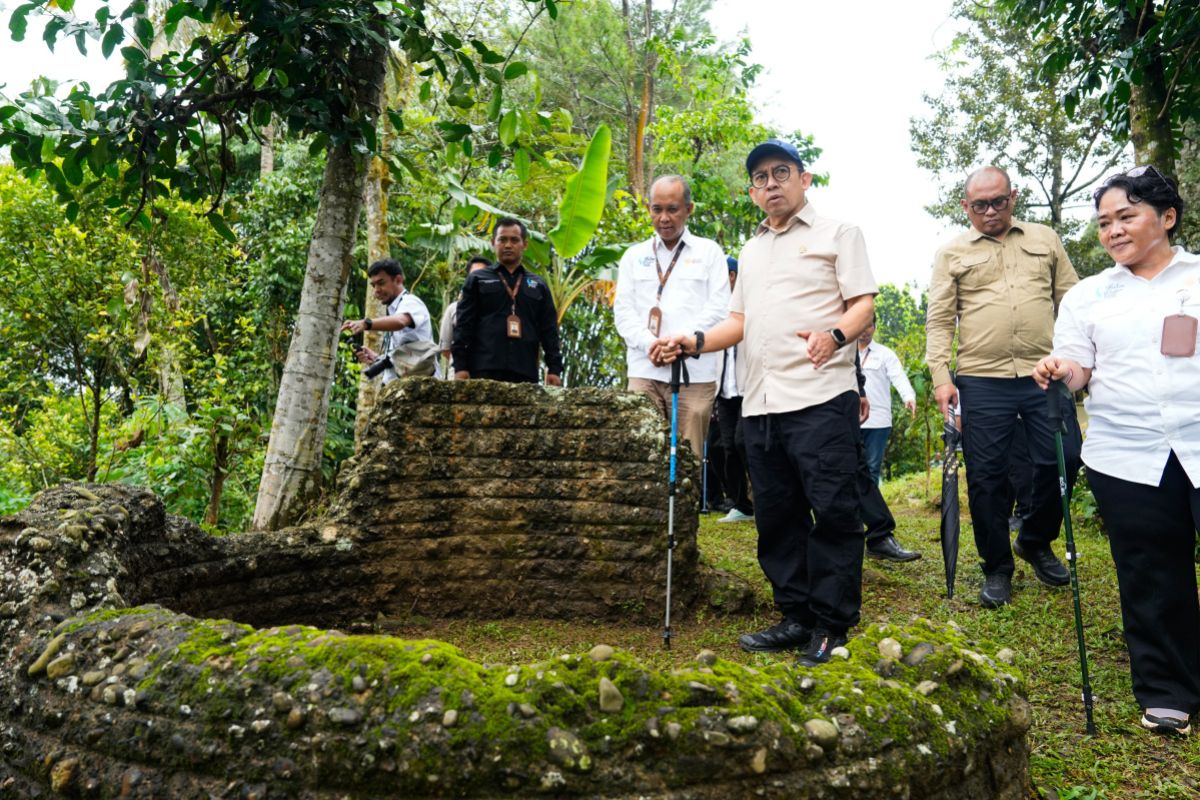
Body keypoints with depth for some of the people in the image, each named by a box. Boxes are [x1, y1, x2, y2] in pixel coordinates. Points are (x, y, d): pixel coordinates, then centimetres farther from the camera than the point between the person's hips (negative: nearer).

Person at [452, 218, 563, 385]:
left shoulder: (538, 285, 21)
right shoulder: (477, 279, 14)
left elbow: (549, 330, 16)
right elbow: (463, 325, 7)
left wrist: (554, 368, 4)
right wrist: (460, 366, -4)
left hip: (525, 373, 2)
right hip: (484, 371, -2)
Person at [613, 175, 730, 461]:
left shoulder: (709, 251, 11)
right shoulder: (634, 255, 18)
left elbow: (718, 307, 1)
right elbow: (623, 309, 9)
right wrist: (649, 343, -9)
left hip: (694, 373, -2)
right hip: (644, 371, 2)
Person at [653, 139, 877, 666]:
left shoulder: (837, 234, 6)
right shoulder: (752, 250, 25)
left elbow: (863, 303, -3)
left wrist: (834, 334, -23)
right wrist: (694, 342, 6)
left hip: (820, 395, -6)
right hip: (759, 402, 7)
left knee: (832, 510, -6)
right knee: (776, 516, 9)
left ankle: (832, 623, 4)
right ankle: (796, 618, 18)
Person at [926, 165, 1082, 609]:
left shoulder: (1045, 240, 13)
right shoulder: (952, 253, 8)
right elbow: (939, 320, 3)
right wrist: (940, 375, -7)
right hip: (982, 381, -1)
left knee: (1064, 460, 1)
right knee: (987, 477, 2)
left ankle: (1035, 543, 27)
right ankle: (997, 568, 17)